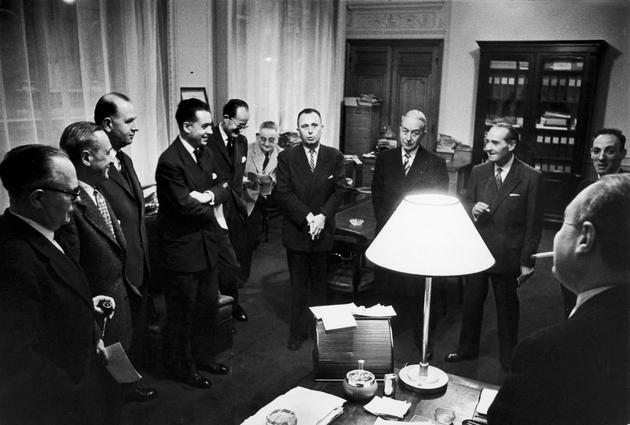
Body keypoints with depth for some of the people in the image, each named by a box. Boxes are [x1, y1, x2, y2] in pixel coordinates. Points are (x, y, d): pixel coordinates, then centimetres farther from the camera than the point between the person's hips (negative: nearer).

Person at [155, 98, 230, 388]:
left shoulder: (204, 153, 7)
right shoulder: (170, 162, -21)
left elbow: (223, 187, 5)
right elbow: (186, 205, -25)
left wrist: (210, 195, -17)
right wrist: (211, 208, -7)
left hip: (206, 245, 8)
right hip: (182, 249, -8)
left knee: (208, 307, 20)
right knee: (182, 313, 10)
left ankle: (201, 356, 39)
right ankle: (181, 366, 29)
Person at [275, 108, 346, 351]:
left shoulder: (335, 157, 1)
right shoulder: (286, 157, -3)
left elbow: (338, 191, -2)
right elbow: (283, 194, -8)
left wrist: (323, 216, -17)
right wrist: (307, 217, -18)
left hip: (323, 231, 1)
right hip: (296, 231, -1)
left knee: (319, 282, 12)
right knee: (298, 285, 9)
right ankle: (298, 331, 20)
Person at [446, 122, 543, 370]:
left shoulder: (530, 178, -10)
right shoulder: (478, 172, 2)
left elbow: (534, 224, -8)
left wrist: (527, 261, -8)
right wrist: (472, 210, -15)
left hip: (508, 256, -3)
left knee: (507, 308, 13)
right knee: (471, 303, 16)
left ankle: (508, 359, 32)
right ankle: (467, 349, 37)